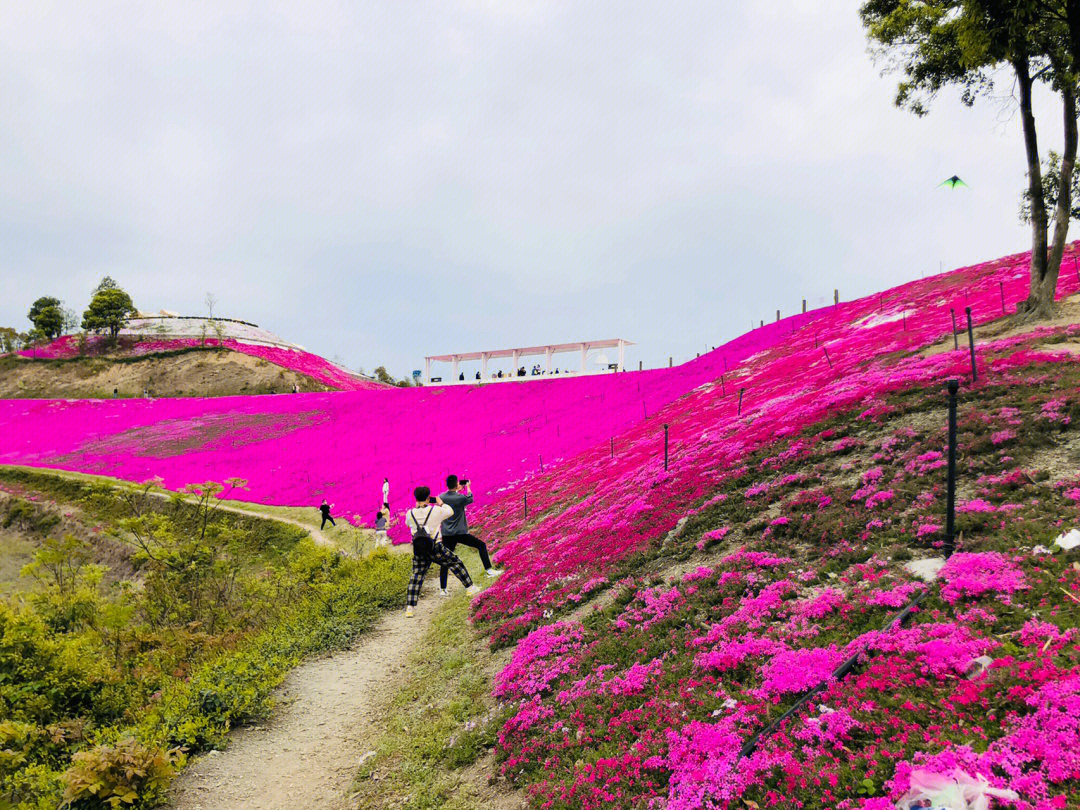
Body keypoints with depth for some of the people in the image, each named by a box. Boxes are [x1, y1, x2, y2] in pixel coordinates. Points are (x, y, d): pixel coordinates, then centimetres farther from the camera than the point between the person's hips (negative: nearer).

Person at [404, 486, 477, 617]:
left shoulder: (410, 513, -3)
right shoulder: (436, 510, -9)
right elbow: (450, 512, 9)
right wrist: (441, 504, 23)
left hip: (419, 551, 2)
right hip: (436, 548, -2)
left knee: (416, 578, 9)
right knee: (456, 563, 18)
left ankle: (409, 608, 4)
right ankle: (470, 587, 26)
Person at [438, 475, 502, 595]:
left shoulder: (441, 497, -1)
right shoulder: (461, 498, -13)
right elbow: (470, 499, 10)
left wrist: (457, 490, 32)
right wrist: (468, 487, 25)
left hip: (446, 534, 4)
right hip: (460, 533, -4)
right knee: (481, 545, 13)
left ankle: (442, 589, 9)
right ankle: (488, 570, 11)